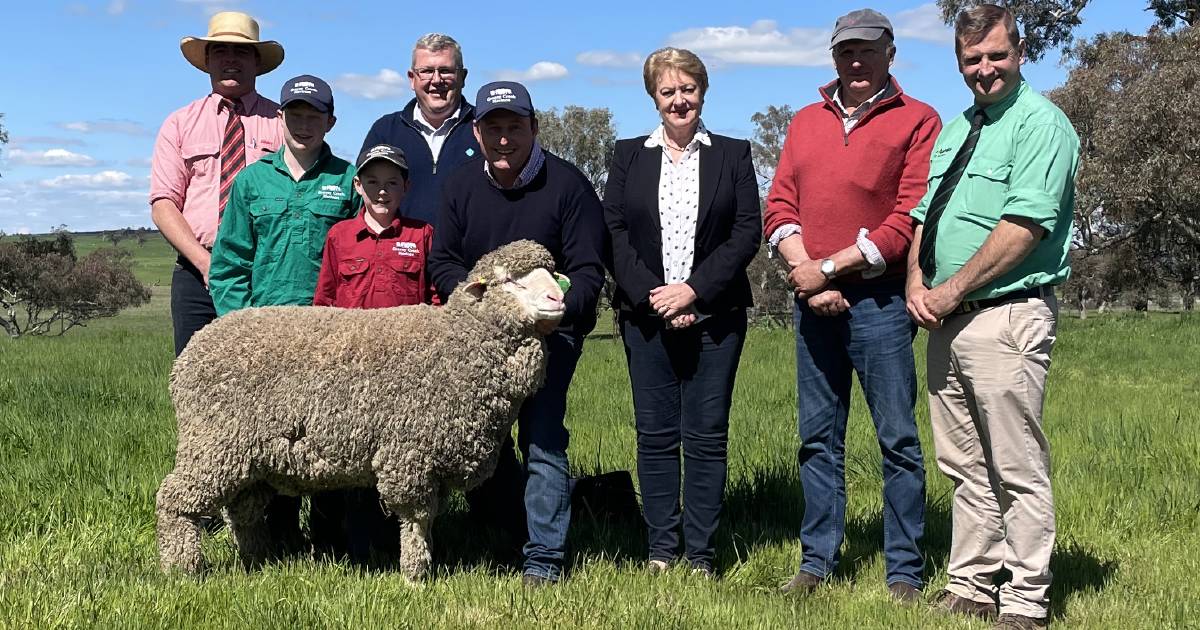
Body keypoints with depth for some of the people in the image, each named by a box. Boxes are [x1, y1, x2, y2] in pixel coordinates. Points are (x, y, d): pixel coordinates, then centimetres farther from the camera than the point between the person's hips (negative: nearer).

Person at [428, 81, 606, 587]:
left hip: (551, 331, -4)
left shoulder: (568, 185, -9)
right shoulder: (460, 185, 3)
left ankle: (544, 560, -7)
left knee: (542, 438, -12)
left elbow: (588, 272, -10)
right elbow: (441, 262, 5)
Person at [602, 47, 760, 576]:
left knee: (707, 435, 1)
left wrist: (694, 290, -11)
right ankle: (661, 549, 12)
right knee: (655, 434, 4)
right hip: (646, 315, 1)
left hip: (714, 316, -1)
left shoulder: (733, 155, 8)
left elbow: (747, 232, -1)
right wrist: (651, 295, -10)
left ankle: (700, 553, 8)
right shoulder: (628, 155, 11)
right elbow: (613, 232, 3)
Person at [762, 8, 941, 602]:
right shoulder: (806, 121, 15)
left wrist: (830, 268, -11)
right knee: (818, 438, 10)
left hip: (879, 300, -5)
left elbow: (910, 218, -10)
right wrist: (804, 271, -8)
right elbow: (779, 206, 9)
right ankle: (817, 561, 18)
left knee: (898, 440, -1)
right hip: (813, 301, 5)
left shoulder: (917, 121, 0)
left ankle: (904, 573, 7)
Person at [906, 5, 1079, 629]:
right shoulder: (953, 131, 19)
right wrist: (917, 283, 0)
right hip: (946, 321, 8)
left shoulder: (1041, 122, -7)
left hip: (1007, 316, -8)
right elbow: (923, 217, 19)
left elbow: (1024, 226, -17)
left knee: (1018, 469, -3)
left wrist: (951, 292, -13)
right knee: (964, 466, 13)